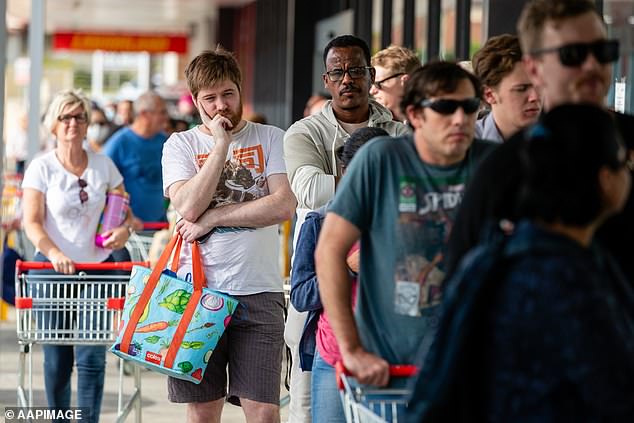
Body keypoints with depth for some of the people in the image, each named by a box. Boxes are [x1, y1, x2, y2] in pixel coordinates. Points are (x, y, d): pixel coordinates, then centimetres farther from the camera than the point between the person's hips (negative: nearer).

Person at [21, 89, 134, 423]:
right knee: (57, 358, 5)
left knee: (92, 355, -5)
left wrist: (124, 229, -7)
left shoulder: (103, 165, 7)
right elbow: (32, 223, -10)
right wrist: (55, 254, -28)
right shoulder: (42, 167, -2)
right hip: (52, 269, -1)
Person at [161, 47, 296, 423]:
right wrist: (222, 144, -8)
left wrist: (213, 217, -8)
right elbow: (189, 207, -9)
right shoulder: (181, 145, 8)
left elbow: (284, 206, -7)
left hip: (259, 293, -1)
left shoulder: (271, 139, 8)